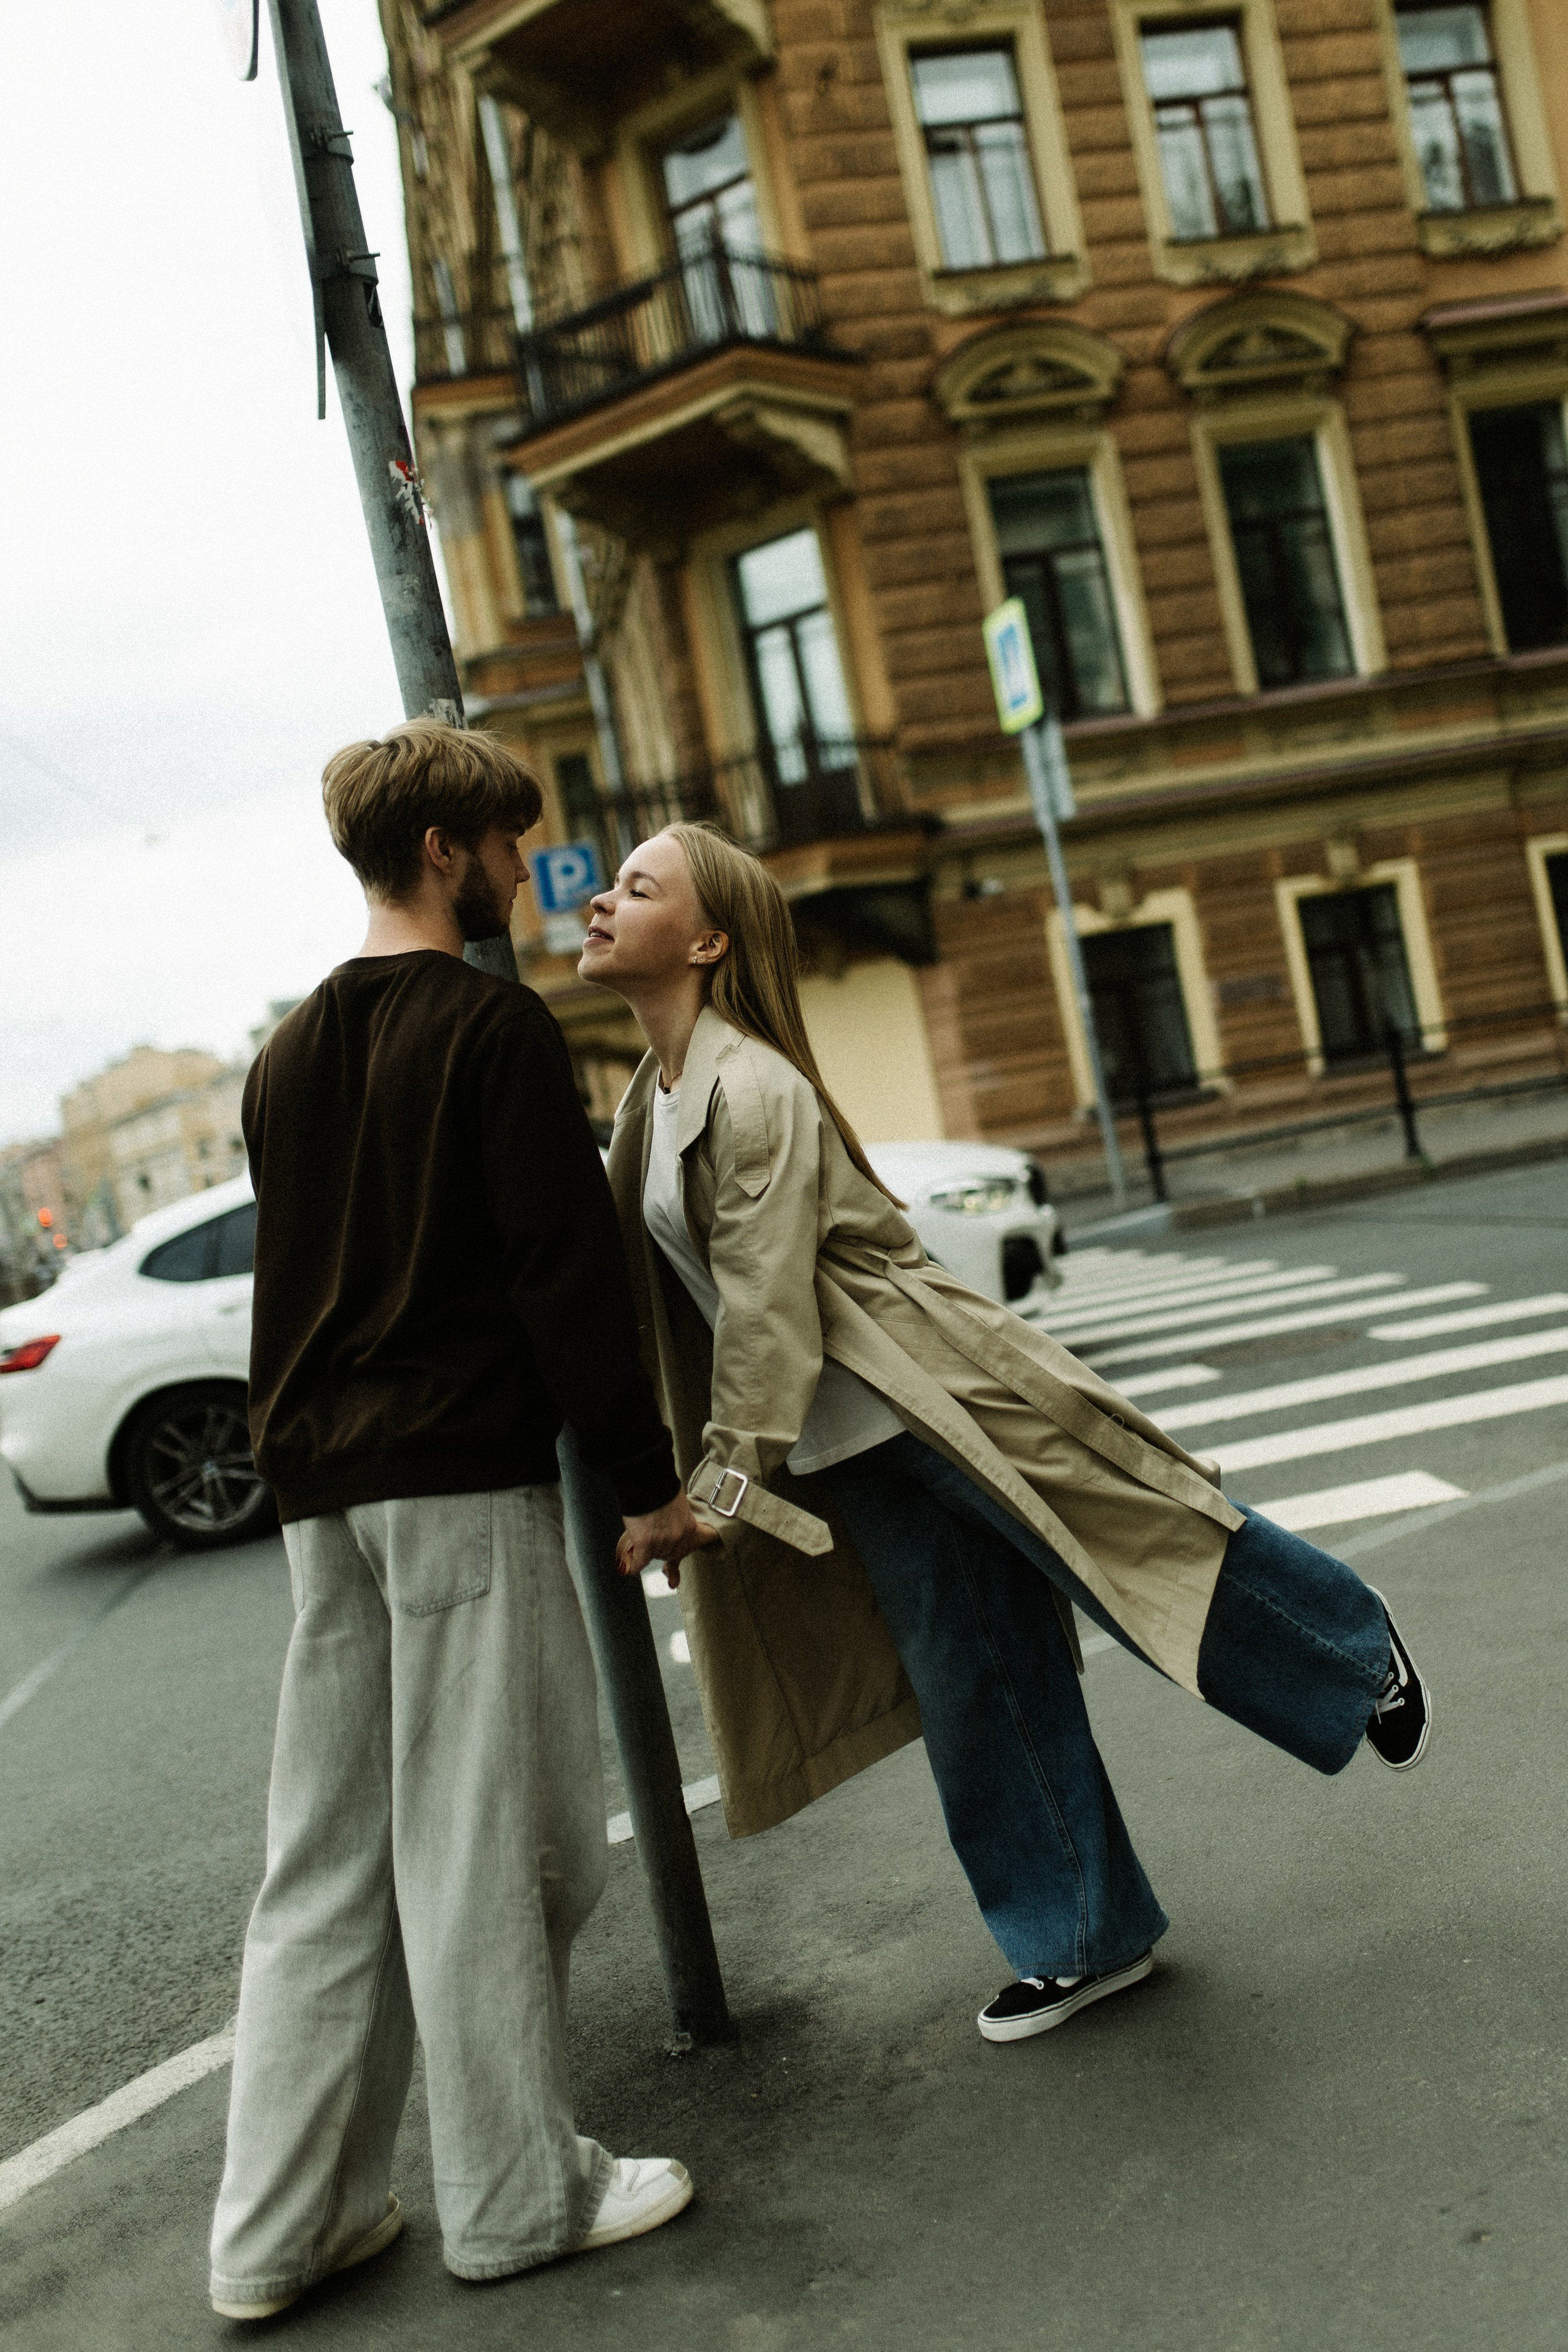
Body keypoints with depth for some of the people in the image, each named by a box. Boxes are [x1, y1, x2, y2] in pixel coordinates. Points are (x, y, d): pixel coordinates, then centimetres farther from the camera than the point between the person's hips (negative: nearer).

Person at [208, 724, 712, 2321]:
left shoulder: (289, 1052, 16)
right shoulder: (493, 1025, -9)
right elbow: (566, 1268, -13)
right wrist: (647, 1473, -9)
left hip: (321, 1489, 8)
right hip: (466, 1475, -8)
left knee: (327, 1854, 12)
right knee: (486, 1842, 2)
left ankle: (282, 2226, 19)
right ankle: (519, 2195, 15)